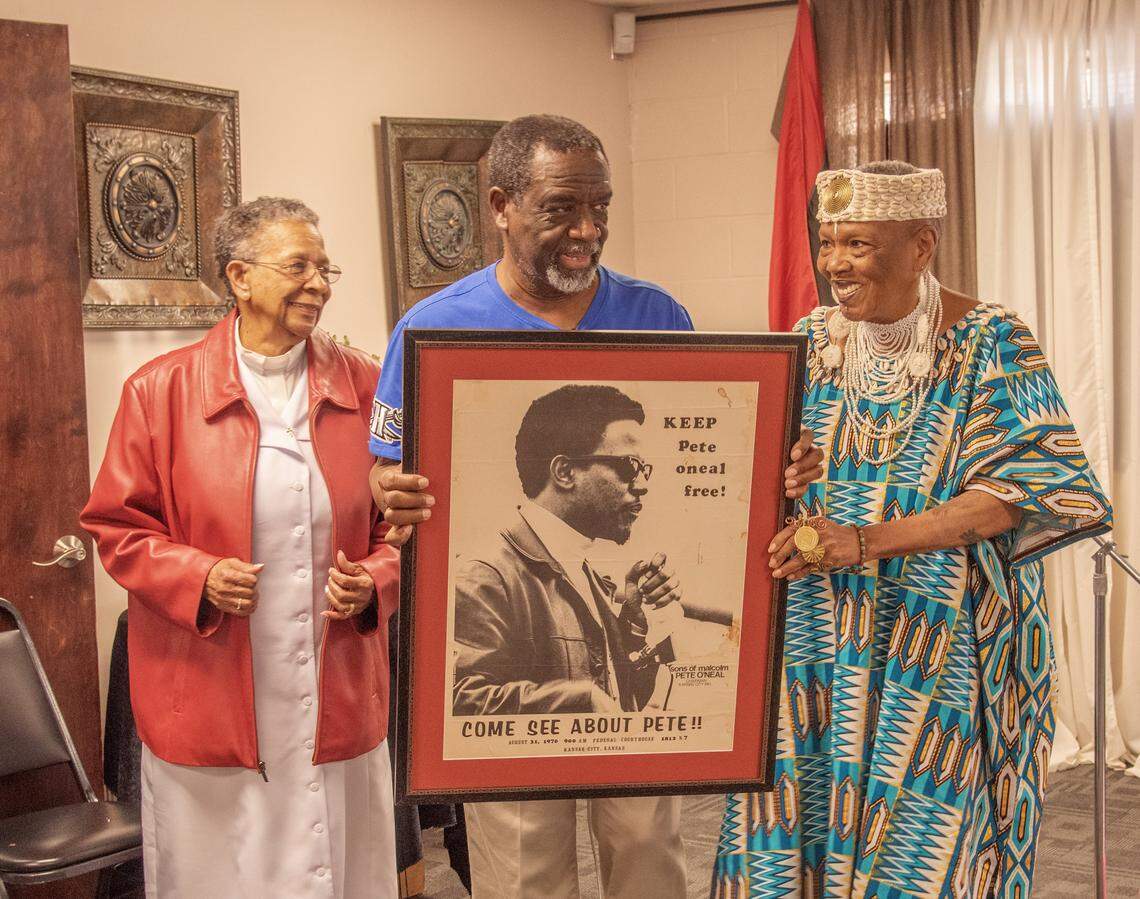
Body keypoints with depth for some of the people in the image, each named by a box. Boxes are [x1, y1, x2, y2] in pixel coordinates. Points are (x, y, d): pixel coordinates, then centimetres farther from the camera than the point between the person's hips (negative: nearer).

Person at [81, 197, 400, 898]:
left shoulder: (364, 386, 3)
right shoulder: (161, 390, -2)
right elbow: (118, 526, 2)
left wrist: (374, 581, -9)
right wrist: (197, 577, -14)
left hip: (340, 704, 2)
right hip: (210, 703, -2)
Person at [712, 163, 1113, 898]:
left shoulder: (989, 342, -6)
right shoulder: (811, 342, 8)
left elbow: (1037, 487, -15)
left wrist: (865, 543, -22)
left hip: (939, 660, -4)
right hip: (815, 647, 4)